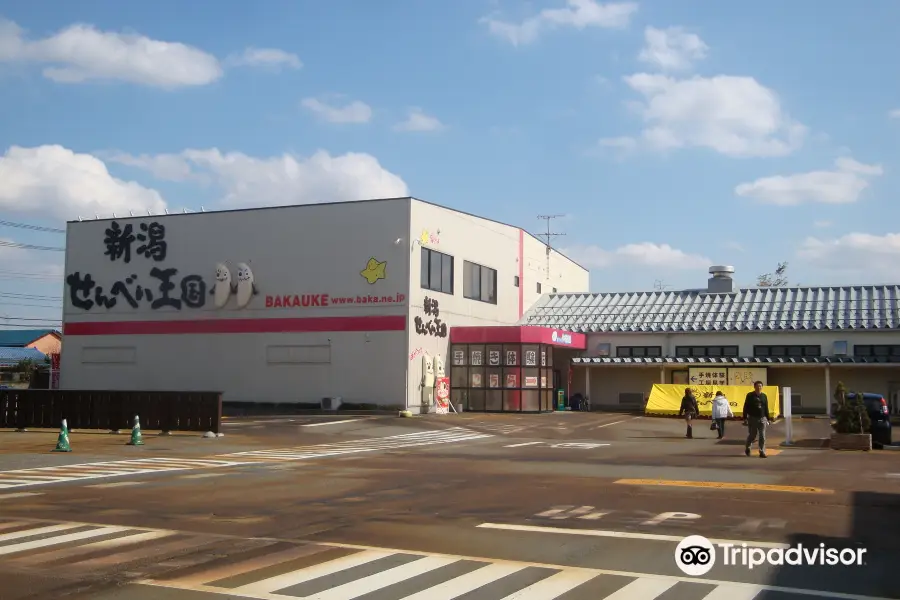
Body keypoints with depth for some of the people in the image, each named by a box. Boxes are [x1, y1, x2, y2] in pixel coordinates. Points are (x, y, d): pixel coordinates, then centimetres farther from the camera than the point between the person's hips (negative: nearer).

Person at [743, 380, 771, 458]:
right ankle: (747, 448, 29)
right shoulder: (750, 395, -1)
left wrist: (767, 419, 11)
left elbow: (766, 408, 15)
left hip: (762, 418, 3)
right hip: (752, 418, -3)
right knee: (752, 435, 5)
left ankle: (762, 452, -1)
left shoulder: (764, 396, 10)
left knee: (762, 436, -3)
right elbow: (745, 407, -2)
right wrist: (745, 418, -8)